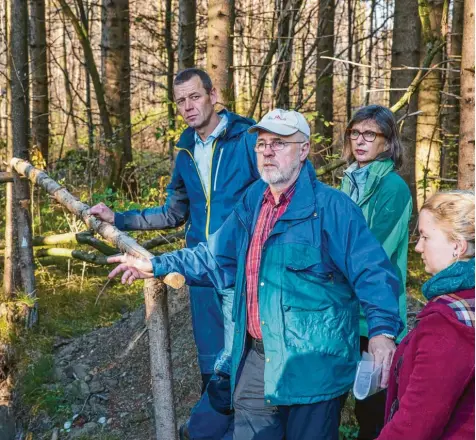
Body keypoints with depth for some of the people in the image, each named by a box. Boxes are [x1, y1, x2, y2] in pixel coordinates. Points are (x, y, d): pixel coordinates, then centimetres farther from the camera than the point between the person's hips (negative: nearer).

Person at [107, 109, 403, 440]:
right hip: (255, 361, 7)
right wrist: (156, 266, 19)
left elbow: (372, 272, -19)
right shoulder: (252, 203, 10)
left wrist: (382, 330, -34)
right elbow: (216, 258, 22)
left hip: (312, 368, -7)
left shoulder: (331, 207, -13)